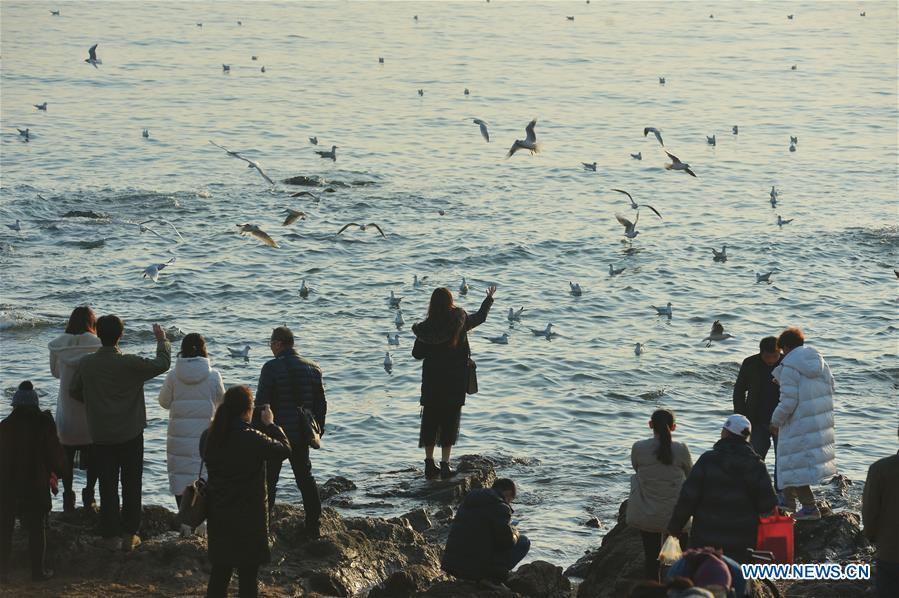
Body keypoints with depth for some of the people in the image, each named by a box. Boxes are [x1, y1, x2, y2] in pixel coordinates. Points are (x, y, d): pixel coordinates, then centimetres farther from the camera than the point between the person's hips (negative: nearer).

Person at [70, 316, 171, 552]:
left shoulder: (86, 364, -7)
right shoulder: (130, 364, -16)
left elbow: (74, 391, 6)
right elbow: (162, 364, -10)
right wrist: (162, 340, 7)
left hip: (101, 437, 2)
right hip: (130, 435, -2)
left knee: (108, 487, 9)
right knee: (131, 486, 10)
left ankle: (110, 535, 11)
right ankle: (129, 535, 12)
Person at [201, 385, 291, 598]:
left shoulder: (208, 437, -4)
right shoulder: (253, 439, -21)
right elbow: (284, 449, -9)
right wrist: (270, 425, 6)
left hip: (217, 515, 5)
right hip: (248, 516, -5)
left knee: (219, 572, 16)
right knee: (247, 575, 5)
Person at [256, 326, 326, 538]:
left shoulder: (272, 368, -14)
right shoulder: (312, 368, 4)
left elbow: (261, 403, -13)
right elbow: (321, 403, 8)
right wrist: (318, 431, 17)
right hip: (302, 435, 5)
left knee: (268, 480, 3)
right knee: (305, 478, 14)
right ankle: (314, 527, 14)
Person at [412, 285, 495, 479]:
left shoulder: (427, 327, -6)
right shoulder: (460, 321, -7)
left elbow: (417, 354, 0)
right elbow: (481, 316, 11)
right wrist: (489, 299, 28)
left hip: (431, 381, 1)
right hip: (455, 382, -1)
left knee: (430, 421, 10)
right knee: (450, 421, 4)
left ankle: (429, 464, 11)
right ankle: (445, 465, 0)